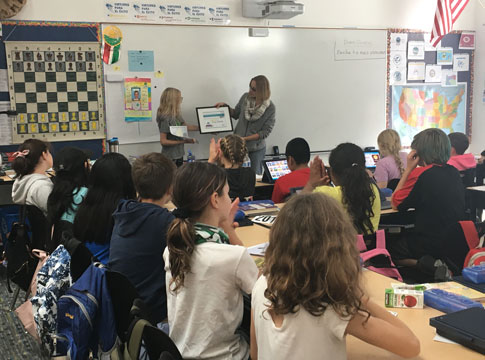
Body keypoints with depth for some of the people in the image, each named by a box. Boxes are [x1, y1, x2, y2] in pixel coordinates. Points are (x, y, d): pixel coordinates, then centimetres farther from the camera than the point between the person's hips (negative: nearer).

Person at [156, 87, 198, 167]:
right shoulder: (165, 118, -19)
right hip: (170, 158, -8)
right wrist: (183, 141, -22)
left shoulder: (176, 115, 4)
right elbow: (163, 141, -20)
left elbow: (186, 127, 21)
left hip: (178, 155, 8)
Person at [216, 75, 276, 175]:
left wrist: (245, 139, -17)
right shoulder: (245, 97, -5)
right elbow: (236, 114, 12)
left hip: (256, 149, -3)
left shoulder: (270, 107, -14)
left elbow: (265, 132, -12)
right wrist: (226, 106, -4)